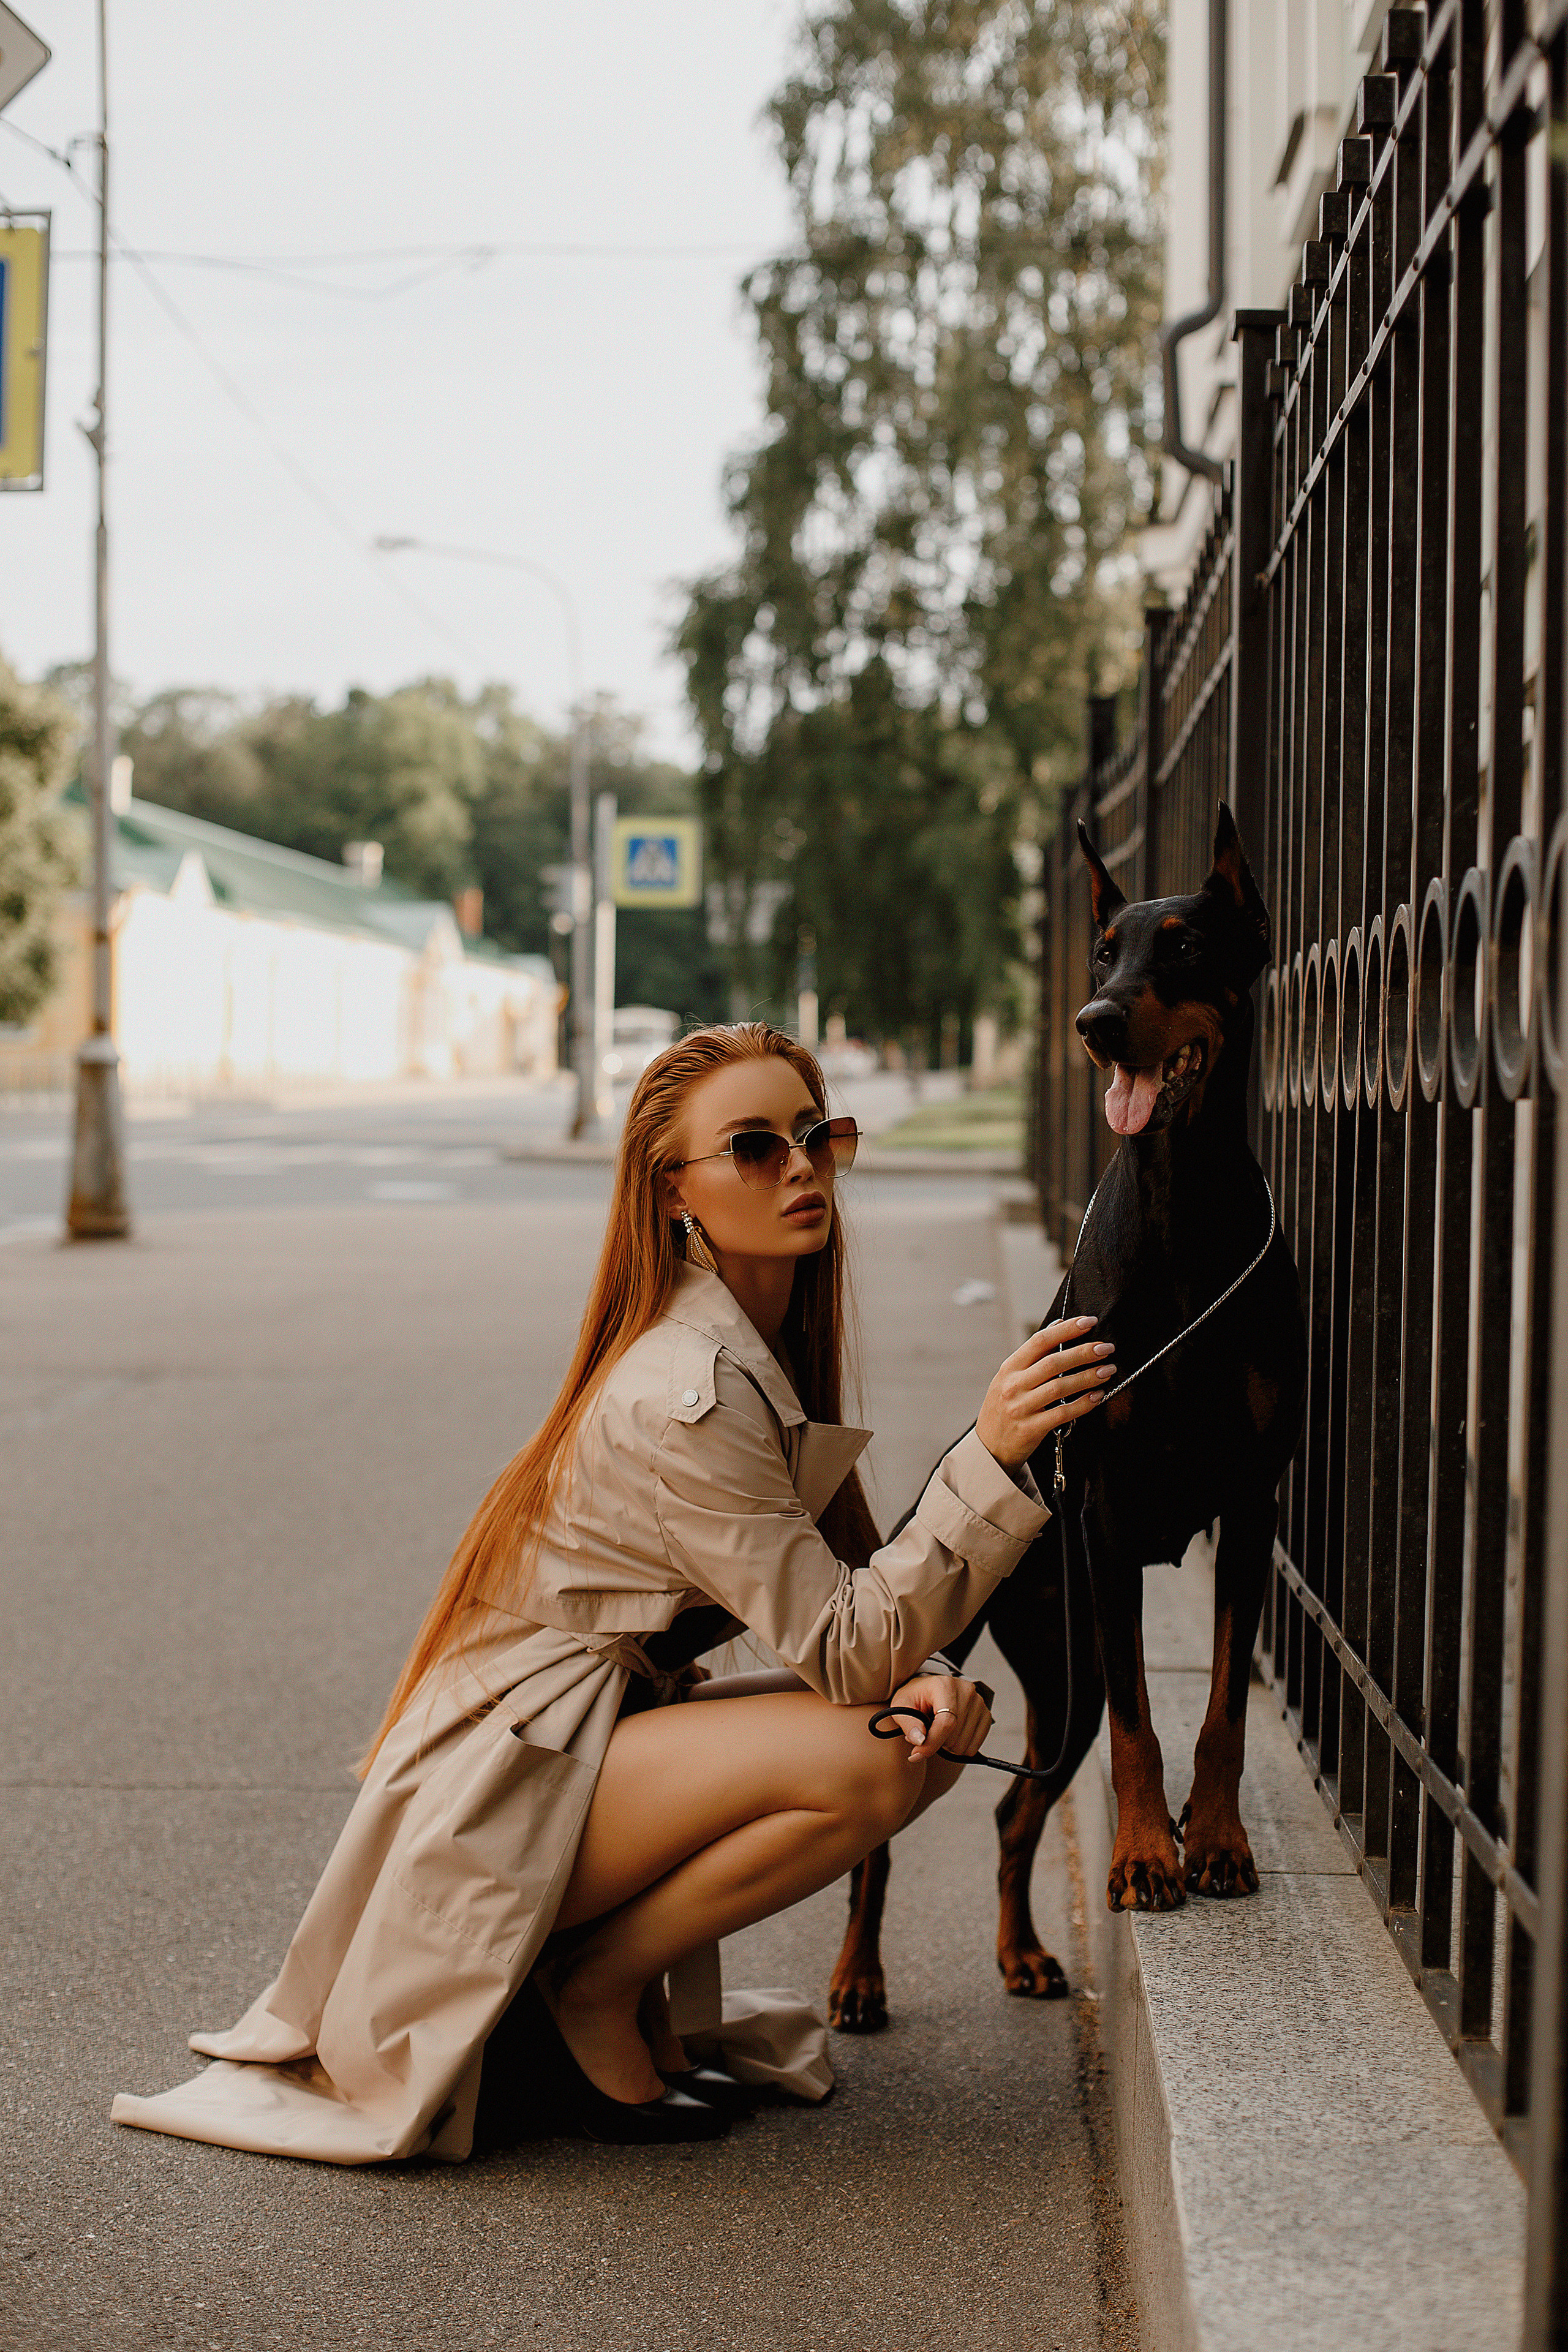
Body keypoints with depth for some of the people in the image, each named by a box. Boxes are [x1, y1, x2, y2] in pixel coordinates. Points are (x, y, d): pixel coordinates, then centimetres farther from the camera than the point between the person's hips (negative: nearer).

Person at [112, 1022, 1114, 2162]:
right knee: (863, 1764, -26)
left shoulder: (771, 1344, 7)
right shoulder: (688, 1395, -23)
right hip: (501, 1797, -9)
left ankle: (637, 1976, 7)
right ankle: (589, 1991, -6)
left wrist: (926, 1675, -14)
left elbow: (851, 1587, 8)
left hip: (610, 1733, 9)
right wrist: (989, 1458, -32)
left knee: (933, 1728, -2)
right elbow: (844, 1653, -24)